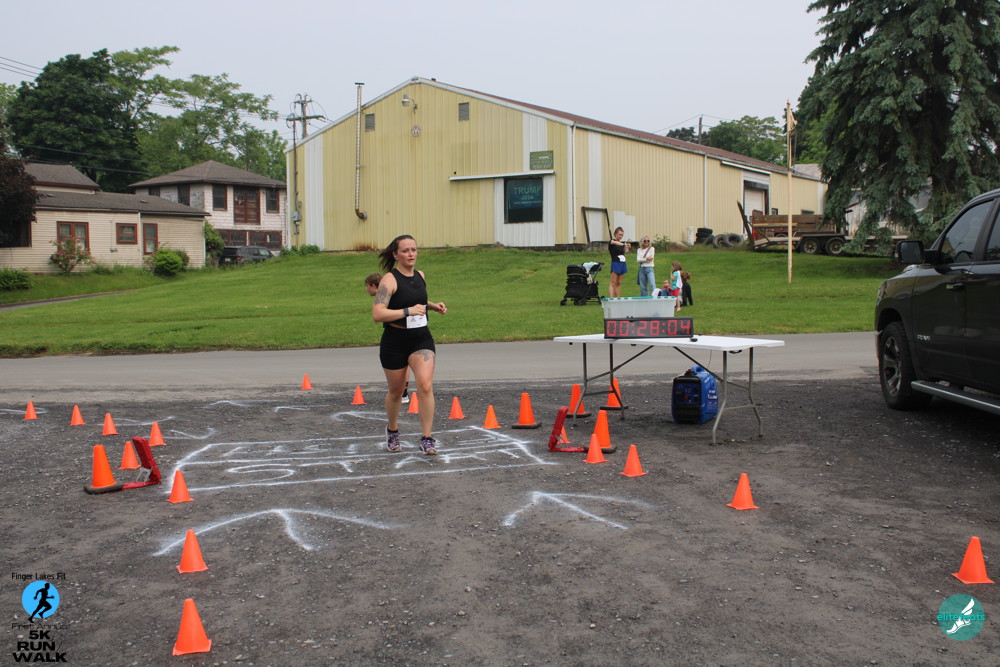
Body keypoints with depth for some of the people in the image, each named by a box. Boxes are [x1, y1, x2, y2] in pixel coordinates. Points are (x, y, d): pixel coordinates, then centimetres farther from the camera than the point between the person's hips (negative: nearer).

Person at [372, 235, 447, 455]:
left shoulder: (420, 276, 7)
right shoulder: (389, 280, -14)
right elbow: (377, 314, -25)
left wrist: (432, 305, 10)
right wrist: (408, 311, -29)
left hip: (421, 339, 4)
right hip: (395, 342, -4)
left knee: (425, 386, -15)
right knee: (396, 391, 12)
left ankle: (427, 439, -7)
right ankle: (392, 430, 40)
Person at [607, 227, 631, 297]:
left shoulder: (622, 243, 15)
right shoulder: (611, 242, -5)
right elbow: (615, 243, -29)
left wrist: (628, 248, 2)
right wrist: (624, 244, -46)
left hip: (622, 264, 7)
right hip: (615, 263, -7)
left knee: (618, 283, 7)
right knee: (612, 283, -12)